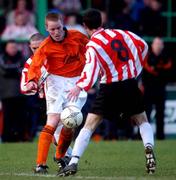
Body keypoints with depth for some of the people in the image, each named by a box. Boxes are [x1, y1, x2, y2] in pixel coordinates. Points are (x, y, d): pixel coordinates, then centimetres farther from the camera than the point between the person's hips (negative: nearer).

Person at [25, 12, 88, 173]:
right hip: (57, 82, -3)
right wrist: (32, 80, -37)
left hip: (76, 82, 3)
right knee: (52, 122, -16)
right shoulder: (46, 47, -12)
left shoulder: (77, 36, -4)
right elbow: (35, 65, -18)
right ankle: (40, 164, -20)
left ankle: (60, 157, 22)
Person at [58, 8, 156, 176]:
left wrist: (80, 87, -38)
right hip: (130, 85, 3)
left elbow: (91, 68, -26)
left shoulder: (92, 46, -8)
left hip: (110, 88, -3)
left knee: (89, 125, -1)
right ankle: (149, 147, -8)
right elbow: (142, 45, 10)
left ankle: (73, 162, -11)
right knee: (142, 121, 20)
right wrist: (136, 68, 22)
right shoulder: (119, 33, 5)